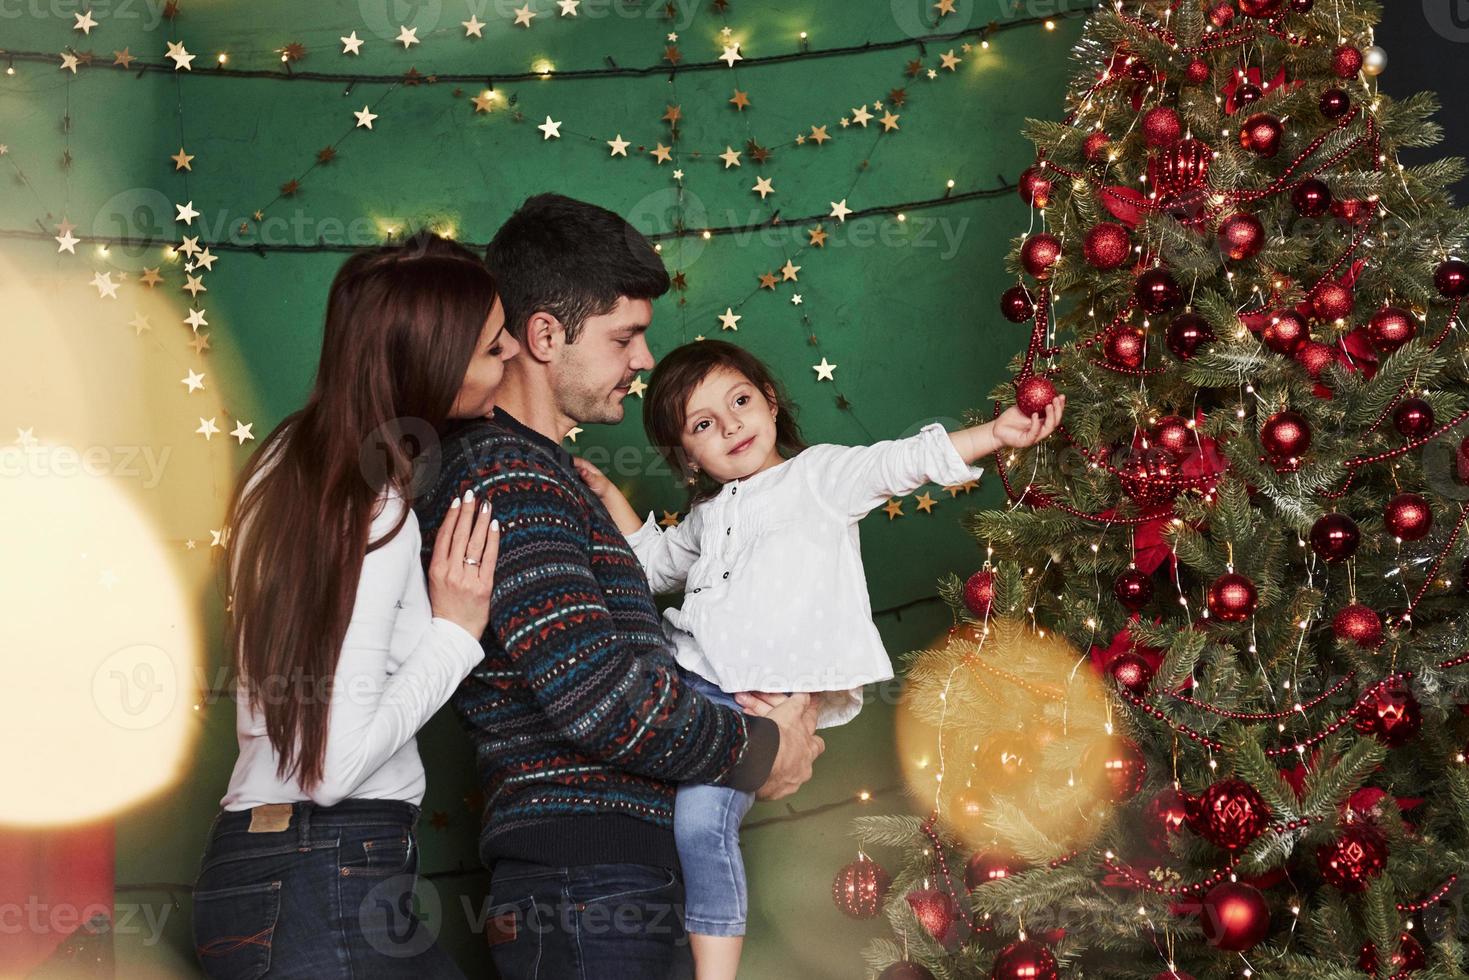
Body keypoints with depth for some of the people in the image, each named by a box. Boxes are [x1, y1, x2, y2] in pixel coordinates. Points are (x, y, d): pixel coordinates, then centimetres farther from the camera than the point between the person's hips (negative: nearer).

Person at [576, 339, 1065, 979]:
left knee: (700, 821, -19)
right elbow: (656, 562, 39)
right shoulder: (707, 514, 22)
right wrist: (609, 495, 31)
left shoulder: (818, 476, 4)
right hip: (684, 672, 7)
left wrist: (995, 434, -23)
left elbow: (900, 463, -9)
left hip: (753, 697, -7)